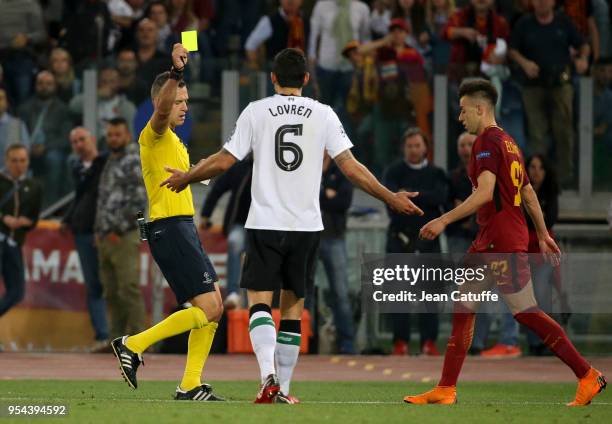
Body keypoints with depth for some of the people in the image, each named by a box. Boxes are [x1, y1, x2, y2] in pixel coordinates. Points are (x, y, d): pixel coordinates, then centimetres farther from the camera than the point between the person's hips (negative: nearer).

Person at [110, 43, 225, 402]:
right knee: (209, 308, -13)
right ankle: (134, 344, -8)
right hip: (170, 227, -10)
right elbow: (161, 109, -32)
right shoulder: (155, 134, -8)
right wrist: (175, 73, -47)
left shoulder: (173, 140, 22)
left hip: (182, 227, 10)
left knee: (213, 307, 7)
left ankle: (191, 386, 8)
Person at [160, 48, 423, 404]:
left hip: (265, 223, -2)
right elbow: (351, 168, -1)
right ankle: (283, 388, 11)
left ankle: (268, 375, -25)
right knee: (293, 306, 11)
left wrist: (186, 178, 17)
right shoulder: (324, 115, 3)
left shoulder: (256, 112, 0)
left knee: (260, 301, -3)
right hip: (307, 225, 2)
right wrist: (391, 198, 9)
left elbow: (224, 161, 0)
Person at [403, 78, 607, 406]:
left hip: (502, 242, -10)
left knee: (527, 313, -8)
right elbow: (529, 193, 22)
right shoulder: (508, 142, 17)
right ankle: (445, 390, 10)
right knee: (462, 309, 10)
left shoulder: (487, 141, -13)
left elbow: (485, 193, -24)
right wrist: (543, 234, 27)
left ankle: (588, 376, -5)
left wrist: (444, 220, -24)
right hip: (489, 242, 10)